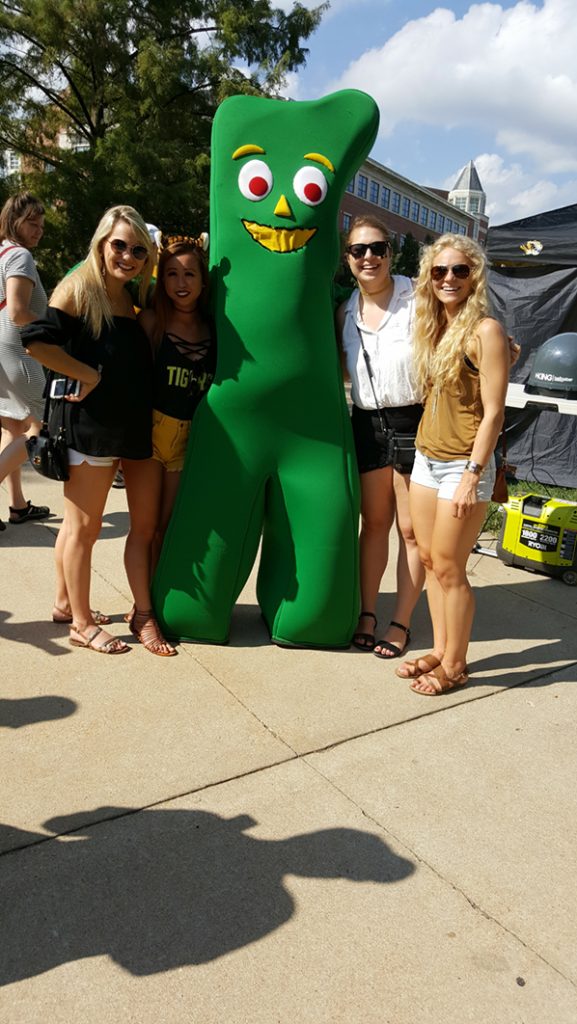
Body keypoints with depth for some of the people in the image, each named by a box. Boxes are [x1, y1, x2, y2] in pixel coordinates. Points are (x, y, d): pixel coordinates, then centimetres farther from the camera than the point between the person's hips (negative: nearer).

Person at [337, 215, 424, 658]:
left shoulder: (418, 300, -7)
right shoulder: (346, 312, 8)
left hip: (414, 421, -4)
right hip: (367, 424, 5)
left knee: (411, 529, 3)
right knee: (374, 522, 13)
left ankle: (401, 622, 16)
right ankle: (367, 612, 25)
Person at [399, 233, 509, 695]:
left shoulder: (485, 331, -13)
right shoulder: (433, 327, 10)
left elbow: (493, 412, -16)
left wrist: (472, 476, -20)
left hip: (463, 465, -7)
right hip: (426, 458, 8)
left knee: (448, 568, 1)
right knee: (430, 560, 13)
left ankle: (455, 664, 18)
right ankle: (440, 650, 28)